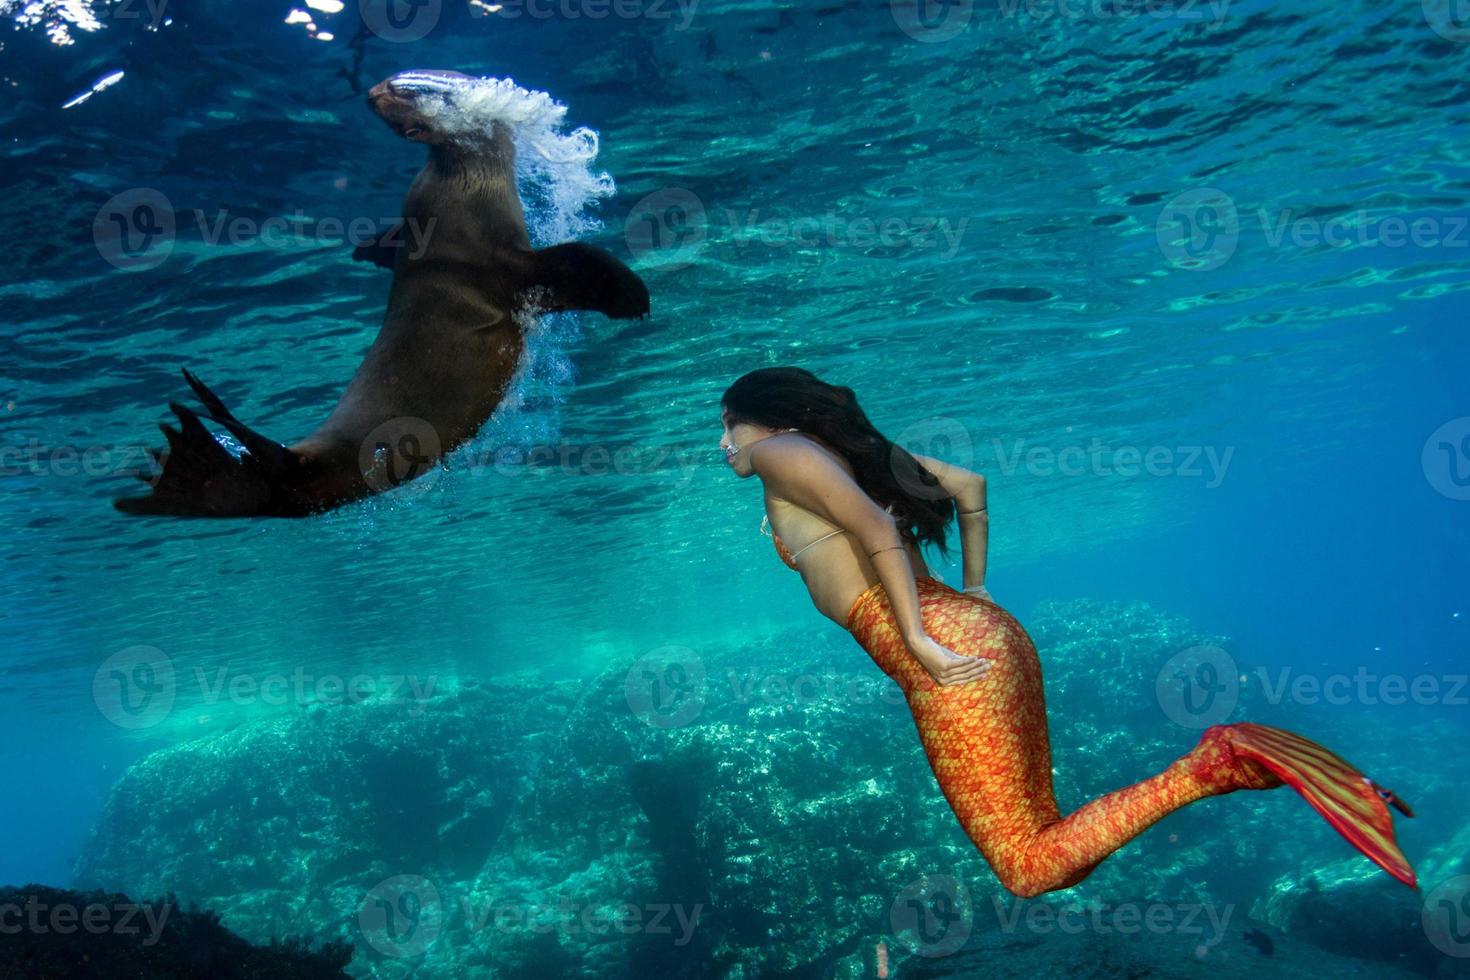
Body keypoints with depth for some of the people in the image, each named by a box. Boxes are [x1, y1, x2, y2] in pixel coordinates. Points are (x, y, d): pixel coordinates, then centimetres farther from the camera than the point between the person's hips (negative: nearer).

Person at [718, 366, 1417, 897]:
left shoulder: (780, 454, 0)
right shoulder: (852, 450, 24)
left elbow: (873, 526, -16)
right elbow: (969, 485, 27)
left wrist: (918, 642, -18)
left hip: (953, 665, -9)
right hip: (987, 634, 9)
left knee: (1031, 870, -4)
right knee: (1045, 854, 13)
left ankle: (1209, 767, -14)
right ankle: (1220, 762, 4)